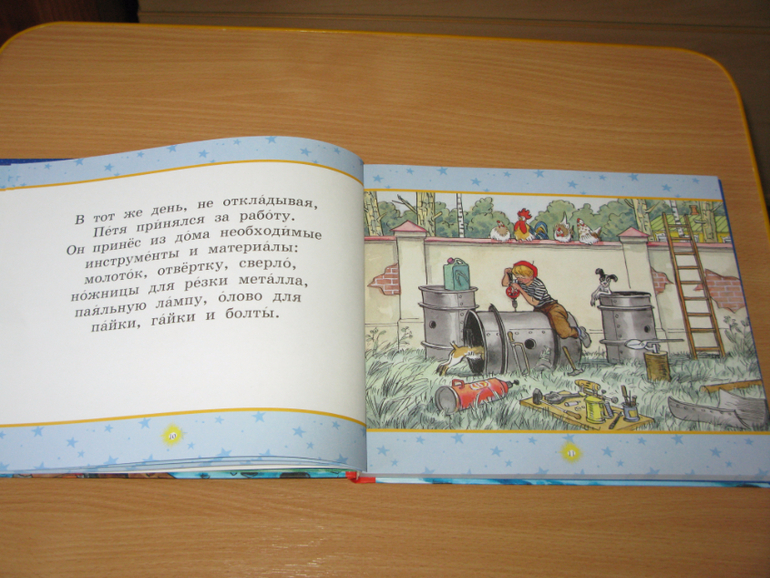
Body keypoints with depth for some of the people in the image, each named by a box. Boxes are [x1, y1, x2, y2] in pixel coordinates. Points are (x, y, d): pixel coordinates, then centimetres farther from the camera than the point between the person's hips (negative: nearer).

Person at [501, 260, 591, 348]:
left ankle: (579, 332, 8)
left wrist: (520, 289, -18)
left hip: (551, 307, -8)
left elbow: (534, 302, -19)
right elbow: (505, 283, 14)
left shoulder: (538, 284, -20)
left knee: (564, 333, -23)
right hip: (539, 310, 8)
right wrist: (506, 273, -6)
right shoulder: (519, 282, 0)